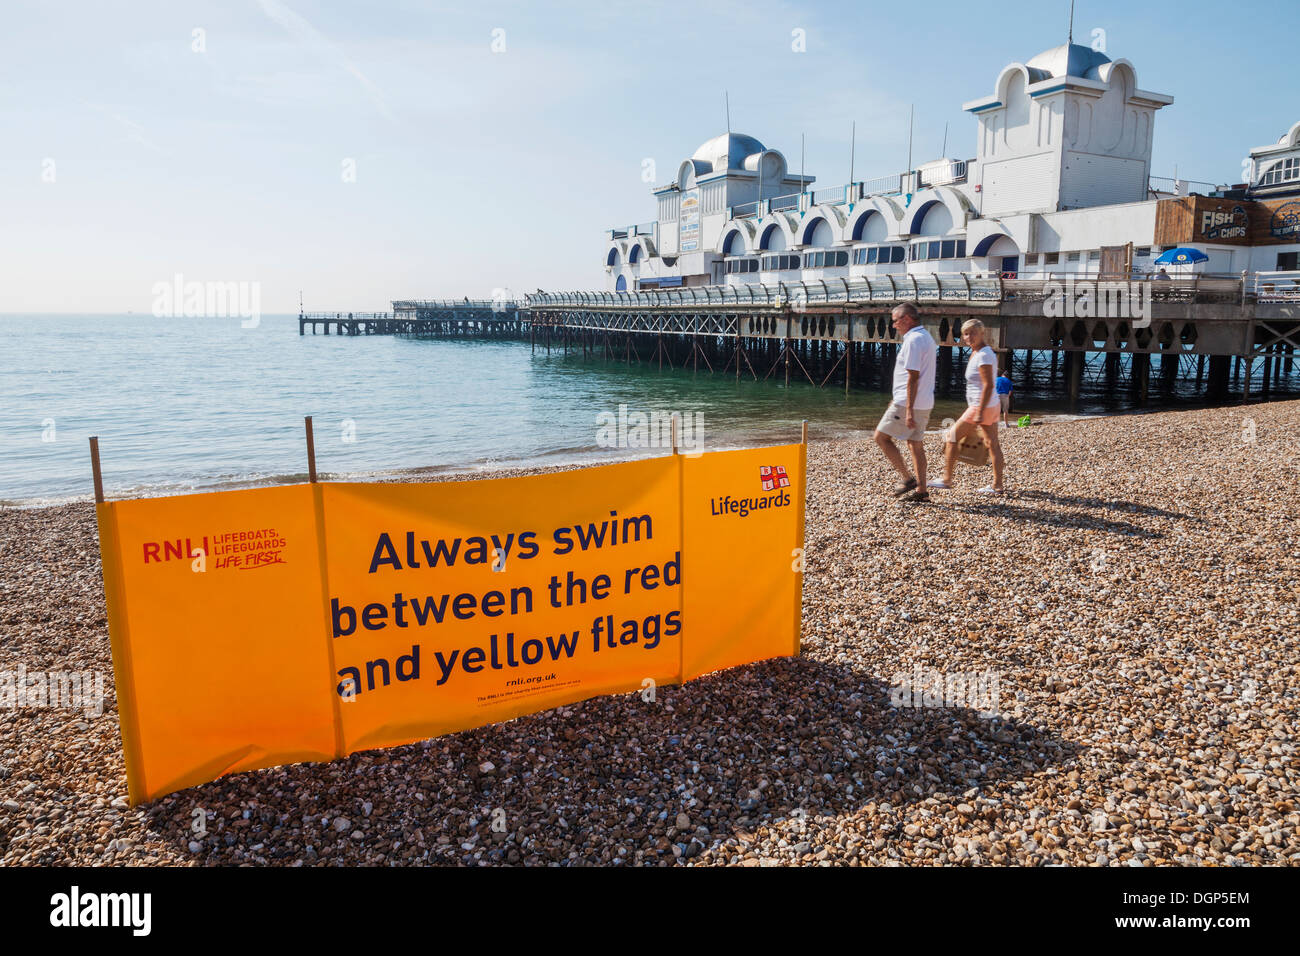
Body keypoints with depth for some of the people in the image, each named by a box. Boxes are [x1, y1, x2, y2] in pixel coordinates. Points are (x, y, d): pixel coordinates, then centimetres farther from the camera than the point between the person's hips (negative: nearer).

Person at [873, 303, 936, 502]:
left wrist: (909, 410, -23)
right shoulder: (926, 338, 17)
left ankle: (908, 479, -2)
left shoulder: (913, 340, -15)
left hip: (909, 403, -10)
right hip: (924, 403, 10)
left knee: (881, 437, -1)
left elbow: (913, 377, -21)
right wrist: (898, 400, 27)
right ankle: (921, 491, 12)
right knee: (915, 443, 11)